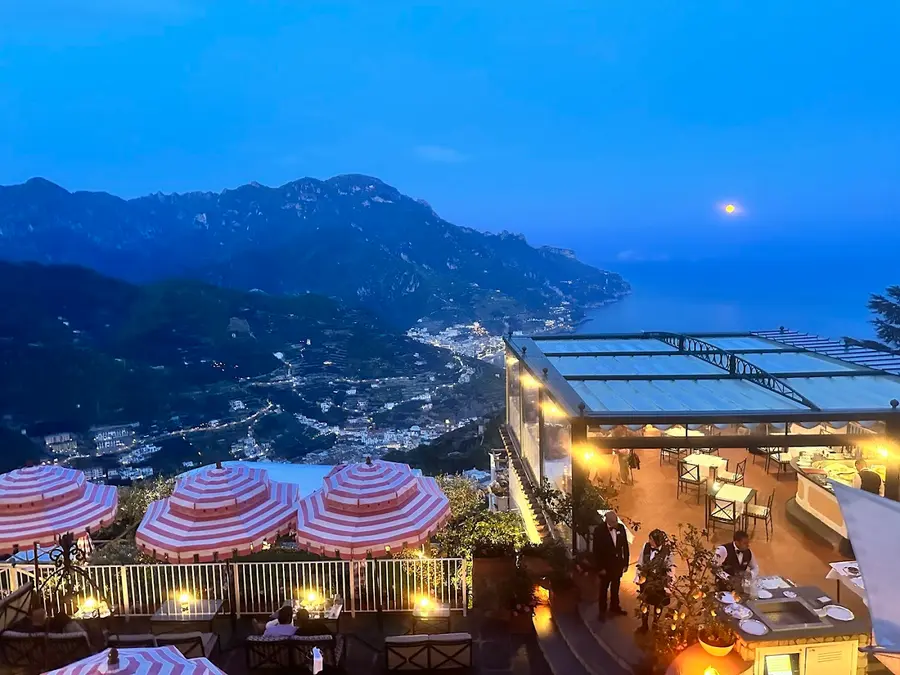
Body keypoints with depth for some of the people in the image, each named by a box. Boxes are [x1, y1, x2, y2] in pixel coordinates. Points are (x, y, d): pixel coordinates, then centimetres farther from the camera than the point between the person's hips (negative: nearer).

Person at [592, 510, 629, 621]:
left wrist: (625, 563, 1)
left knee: (615, 587, 20)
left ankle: (614, 607, 39)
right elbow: (596, 550, -16)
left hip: (618, 563, 4)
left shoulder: (621, 527, -9)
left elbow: (625, 546, 0)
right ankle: (602, 611, 29)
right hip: (606, 565, -4)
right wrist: (600, 568, -15)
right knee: (604, 588, 14)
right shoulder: (599, 530, -21)